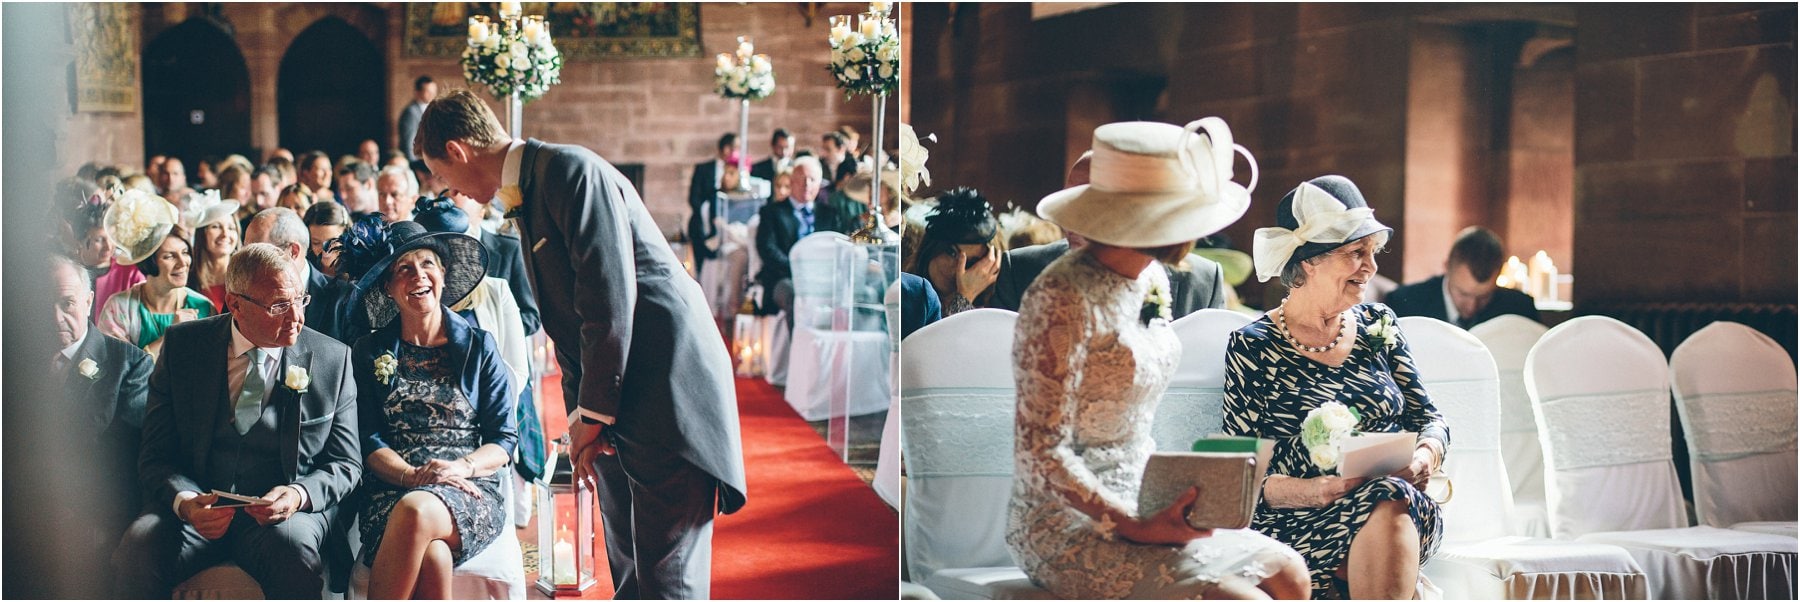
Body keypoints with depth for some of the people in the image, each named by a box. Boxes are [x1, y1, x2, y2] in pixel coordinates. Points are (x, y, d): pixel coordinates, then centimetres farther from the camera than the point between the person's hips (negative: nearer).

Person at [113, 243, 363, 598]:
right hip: (196, 505, 1)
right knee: (139, 549, -29)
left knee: (293, 547, -35)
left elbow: (346, 463, 7)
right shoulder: (183, 346, 4)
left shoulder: (332, 359, 3)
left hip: (283, 514, -1)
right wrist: (185, 501, -19)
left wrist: (300, 494, -15)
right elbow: (156, 455, 3)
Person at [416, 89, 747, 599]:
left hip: (670, 386, -10)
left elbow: (610, 299, -20)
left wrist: (592, 413, -12)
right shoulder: (525, 195, 16)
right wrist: (579, 415, 13)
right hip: (615, 401, 10)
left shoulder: (570, 170, -14)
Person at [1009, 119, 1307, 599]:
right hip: (1069, 528, -9)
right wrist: (1134, 528, -24)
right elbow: (1040, 451, -21)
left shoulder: (1152, 279, 6)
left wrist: (1166, 497, 4)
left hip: (1138, 501, 9)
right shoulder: (1065, 300, -21)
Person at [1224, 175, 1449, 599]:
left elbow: (1428, 418, 19)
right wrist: (1312, 491, -21)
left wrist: (1425, 456, -6)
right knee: (1386, 501, -35)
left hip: (1406, 509, 4)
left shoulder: (1377, 325, 18)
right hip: (1298, 525, -4)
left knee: (1391, 504, -33)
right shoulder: (1253, 348, 3)